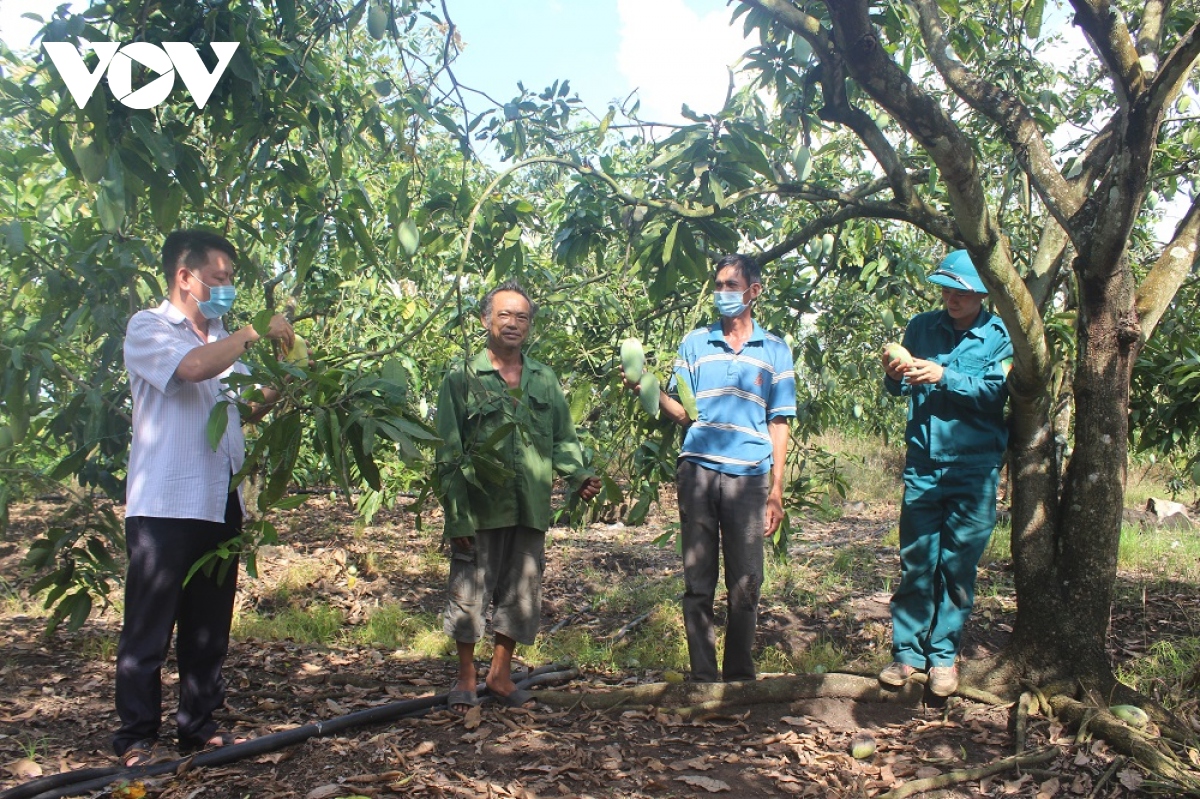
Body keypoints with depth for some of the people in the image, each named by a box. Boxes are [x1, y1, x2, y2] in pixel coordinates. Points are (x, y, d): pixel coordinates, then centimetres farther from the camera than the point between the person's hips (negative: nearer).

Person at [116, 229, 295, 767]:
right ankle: (136, 736, 10)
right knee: (149, 626, 0)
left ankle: (199, 725, 22)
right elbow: (192, 367, -23)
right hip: (165, 505, -7)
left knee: (209, 627, 12)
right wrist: (255, 334, -13)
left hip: (221, 504, 7)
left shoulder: (224, 341, 18)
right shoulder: (147, 328, -2)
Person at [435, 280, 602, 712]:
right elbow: (448, 453, -3)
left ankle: (501, 673, 26)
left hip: (531, 510, 4)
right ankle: (466, 678, 21)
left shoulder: (545, 380, 12)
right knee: (469, 592, 3)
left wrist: (578, 475, -6)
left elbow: (563, 440, 14)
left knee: (522, 594, 10)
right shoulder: (462, 378, 0)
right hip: (479, 510, -3)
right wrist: (457, 513, -9)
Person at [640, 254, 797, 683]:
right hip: (698, 471, 1)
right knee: (698, 582, 3)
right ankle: (703, 676, 11)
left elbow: (778, 423, 8)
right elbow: (683, 413, 7)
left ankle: (739, 675, 13)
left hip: (749, 477, 0)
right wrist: (651, 390, -13)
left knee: (745, 585, 1)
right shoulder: (695, 343, 12)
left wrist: (776, 491, 3)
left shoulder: (775, 350, 10)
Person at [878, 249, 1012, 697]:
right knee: (915, 561, 4)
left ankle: (944, 655, 17)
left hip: (974, 468, -2)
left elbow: (995, 391, -15)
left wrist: (944, 376, -25)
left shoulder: (1001, 337, -1)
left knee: (958, 565, 5)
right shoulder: (922, 327, 6)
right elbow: (901, 391, 4)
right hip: (922, 463, 2)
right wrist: (895, 377, -18)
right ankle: (907, 652, 13)